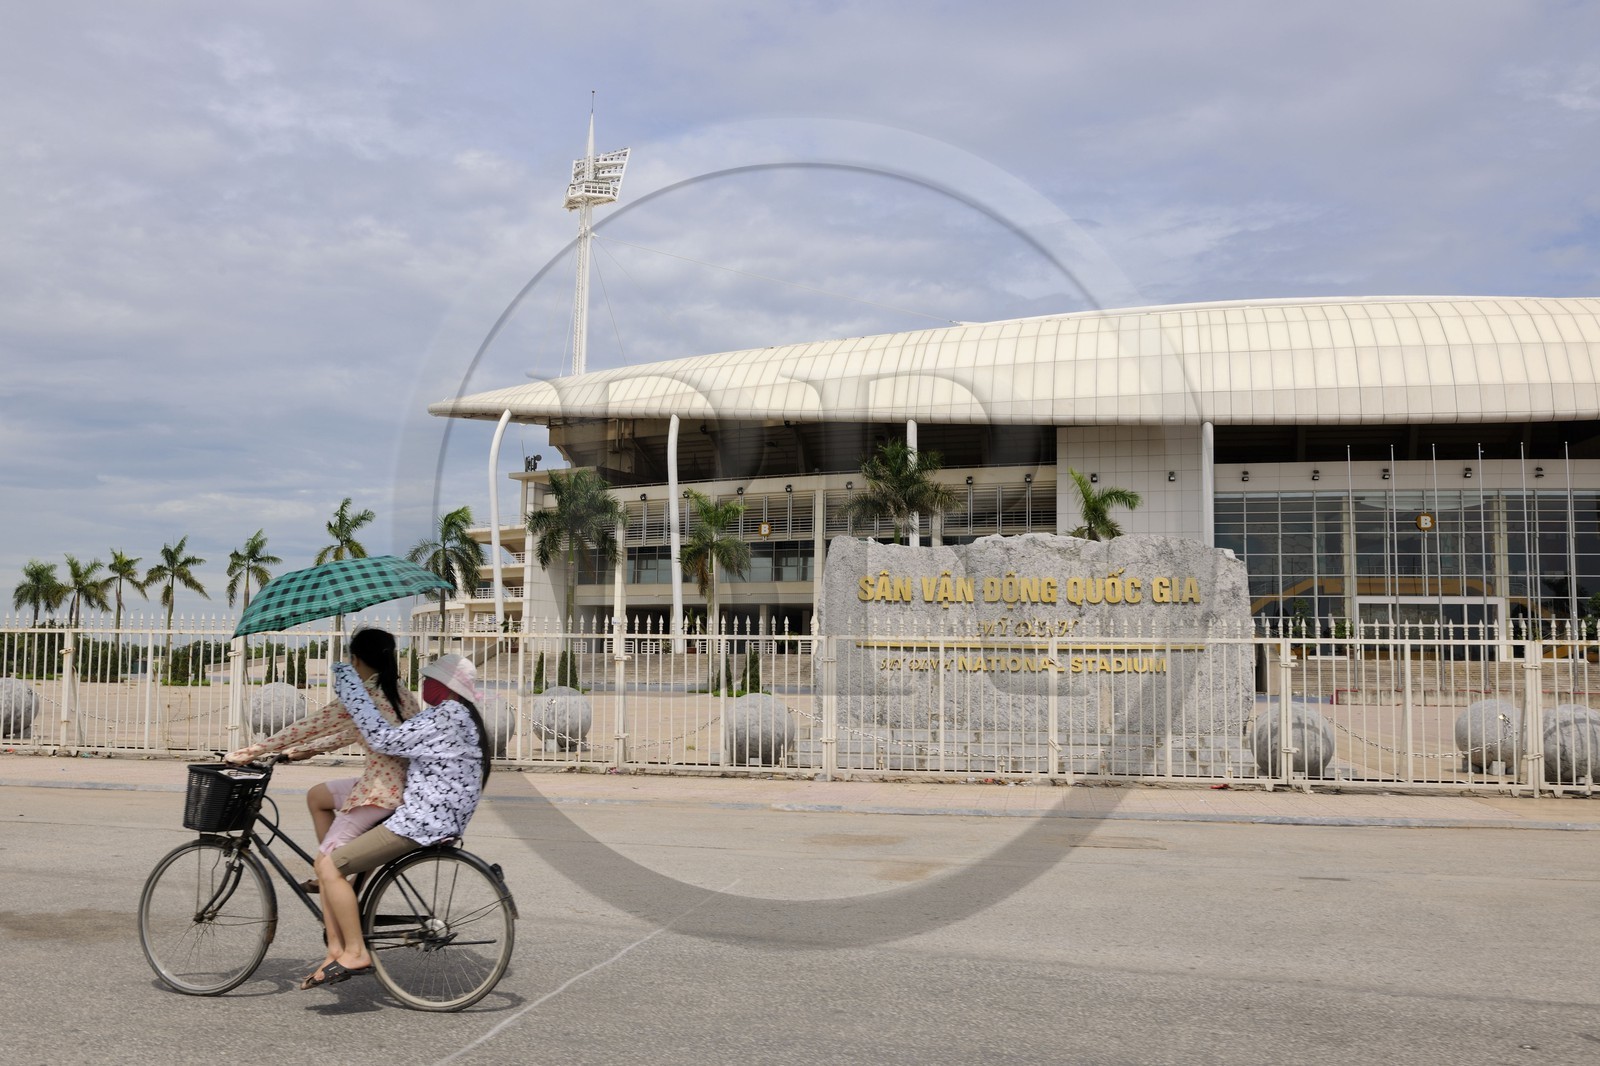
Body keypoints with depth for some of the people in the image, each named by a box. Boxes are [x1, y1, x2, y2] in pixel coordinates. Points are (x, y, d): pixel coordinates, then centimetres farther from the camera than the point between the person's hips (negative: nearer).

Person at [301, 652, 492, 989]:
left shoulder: (449, 715, -15)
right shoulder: (454, 715, 19)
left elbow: (386, 739, -20)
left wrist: (350, 686, -16)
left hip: (421, 822, -11)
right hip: (421, 815, 11)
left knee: (331, 866, -13)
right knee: (326, 862, 10)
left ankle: (356, 953, -8)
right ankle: (336, 951, 8)